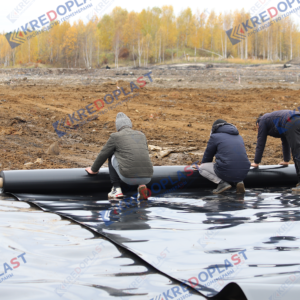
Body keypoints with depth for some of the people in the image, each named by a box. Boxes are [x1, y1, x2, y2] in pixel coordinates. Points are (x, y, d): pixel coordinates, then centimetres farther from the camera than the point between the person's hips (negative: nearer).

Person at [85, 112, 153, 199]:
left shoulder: (115, 136, 9)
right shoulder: (142, 135, 21)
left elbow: (103, 155, 20)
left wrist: (93, 169, 40)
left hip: (129, 178, -3)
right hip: (147, 178, 3)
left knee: (112, 156, 23)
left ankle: (116, 188, 17)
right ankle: (141, 185, 10)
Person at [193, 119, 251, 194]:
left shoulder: (215, 137, 6)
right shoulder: (239, 137, 23)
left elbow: (208, 155, 17)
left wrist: (201, 165, 40)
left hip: (227, 172, -5)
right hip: (243, 173, 5)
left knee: (201, 168, 16)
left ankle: (222, 183, -3)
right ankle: (239, 182, 10)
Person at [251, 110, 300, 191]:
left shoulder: (262, 121, 19)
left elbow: (261, 143, 16)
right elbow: (285, 141, 47)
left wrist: (256, 162, 22)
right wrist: (286, 160, 54)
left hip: (292, 125, -8)